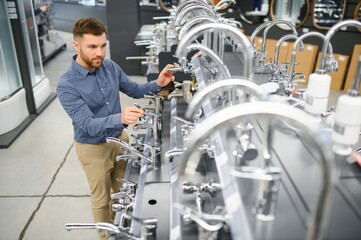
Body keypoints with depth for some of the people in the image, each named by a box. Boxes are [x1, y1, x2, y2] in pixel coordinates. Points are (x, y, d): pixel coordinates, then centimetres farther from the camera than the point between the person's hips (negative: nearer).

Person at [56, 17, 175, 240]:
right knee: (101, 198, 15)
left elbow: (134, 89, 4)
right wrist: (120, 118, -49)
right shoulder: (67, 85, -24)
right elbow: (87, 125, -31)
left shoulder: (110, 66, -8)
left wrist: (157, 84, -16)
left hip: (120, 138, 6)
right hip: (94, 148, -5)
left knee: (123, 190, 23)